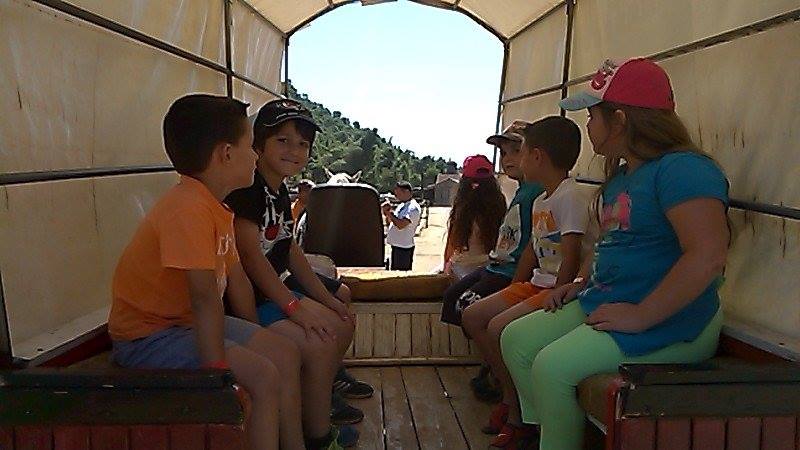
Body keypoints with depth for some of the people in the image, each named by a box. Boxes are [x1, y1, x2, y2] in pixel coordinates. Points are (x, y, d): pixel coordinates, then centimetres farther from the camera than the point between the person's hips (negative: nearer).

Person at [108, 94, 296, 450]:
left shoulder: (217, 208, 6)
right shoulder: (189, 208, -26)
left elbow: (236, 280, 9)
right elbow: (205, 299, -30)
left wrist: (254, 340, 11)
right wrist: (219, 375, -29)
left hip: (187, 323, 10)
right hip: (148, 336, -10)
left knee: (285, 354, 9)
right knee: (263, 378, -21)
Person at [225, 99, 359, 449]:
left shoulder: (280, 190, 11)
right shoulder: (247, 186, -19)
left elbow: (290, 250, 14)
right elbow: (250, 254, -24)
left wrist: (325, 297, 10)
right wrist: (293, 305, -24)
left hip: (273, 289, 10)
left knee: (342, 325, 13)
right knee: (318, 344, -20)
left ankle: (320, 403, 31)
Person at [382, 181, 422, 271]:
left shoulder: (413, 208, -16)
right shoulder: (402, 205, 13)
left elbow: (400, 225, -27)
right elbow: (390, 222, 17)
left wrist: (390, 213, -16)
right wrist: (387, 213, -2)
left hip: (404, 248, -9)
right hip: (396, 246, 9)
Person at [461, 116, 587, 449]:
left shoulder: (570, 196, -15)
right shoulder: (540, 201, 15)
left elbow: (571, 257, -20)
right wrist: (511, 293, 11)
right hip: (536, 284, 10)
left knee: (498, 327, -25)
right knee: (472, 316, 5)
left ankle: (519, 417, -7)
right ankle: (509, 396, 11)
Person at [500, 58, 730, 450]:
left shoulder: (683, 168, -18)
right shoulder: (621, 175, 15)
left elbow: (707, 256, -29)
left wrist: (641, 316, -25)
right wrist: (582, 281, 11)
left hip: (668, 321, -10)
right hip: (605, 302, 10)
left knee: (552, 367, -24)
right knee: (516, 338, 4)